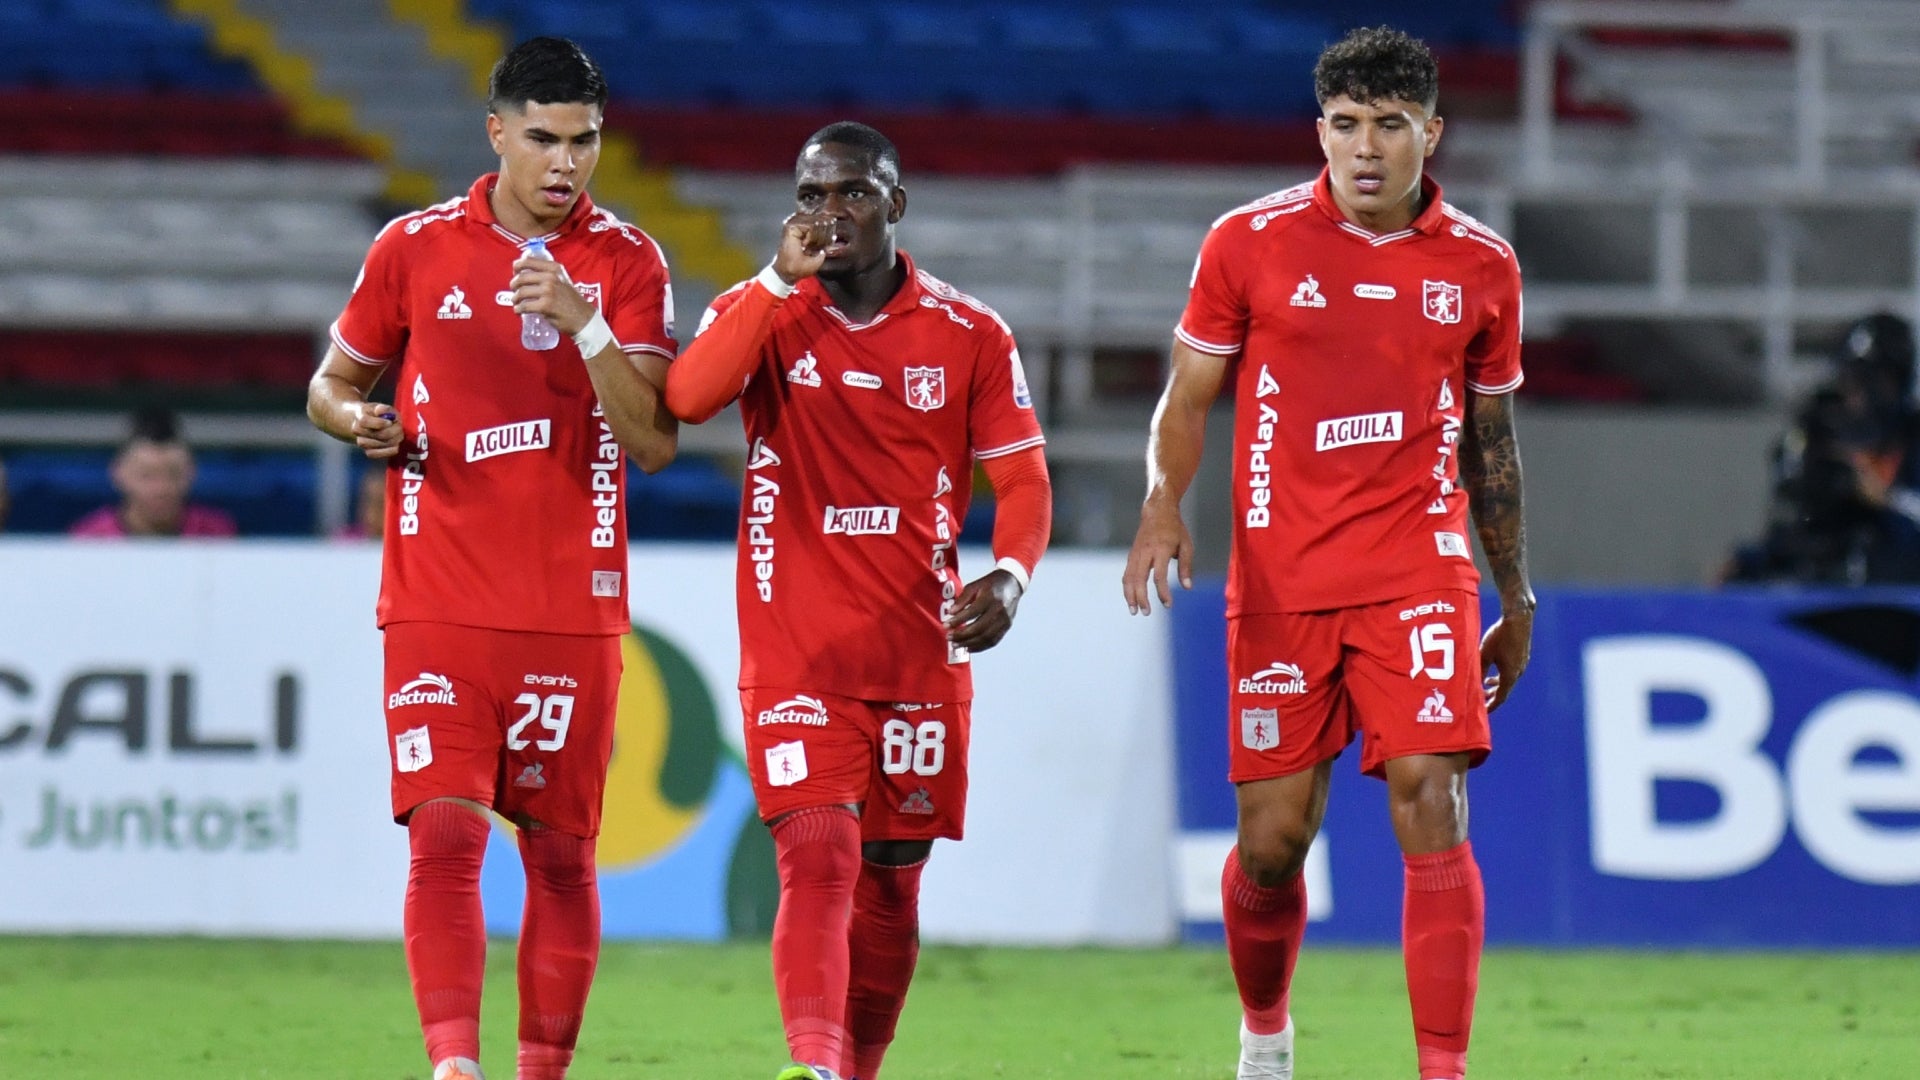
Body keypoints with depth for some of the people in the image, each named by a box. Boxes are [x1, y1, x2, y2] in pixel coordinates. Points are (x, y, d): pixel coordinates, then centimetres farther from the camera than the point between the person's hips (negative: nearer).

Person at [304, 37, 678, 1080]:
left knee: (560, 852, 5)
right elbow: (330, 384, 17)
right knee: (445, 834, -14)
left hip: (573, 608, 1)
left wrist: (583, 321, -18)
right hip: (438, 601, -1)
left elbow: (654, 440, -6)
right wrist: (359, 420, -6)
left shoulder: (626, 262, 3)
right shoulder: (416, 247, 5)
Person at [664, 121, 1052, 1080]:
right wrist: (781, 281, -21)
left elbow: (1022, 478, 5)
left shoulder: (969, 336, 4)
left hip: (922, 651, 2)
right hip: (794, 649, -2)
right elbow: (688, 399, -17)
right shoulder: (763, 312, 3)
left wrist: (1009, 574, -15)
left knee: (890, 880, 9)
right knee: (818, 854, -19)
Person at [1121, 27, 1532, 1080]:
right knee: (1272, 838, 2)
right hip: (1279, 582, 0)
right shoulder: (1250, 242, 1)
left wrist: (1517, 601, 20)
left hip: (1418, 576, 0)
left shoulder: (1480, 265, 6)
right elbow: (1186, 398, 7)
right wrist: (1162, 505, -13)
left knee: (1430, 801, -15)